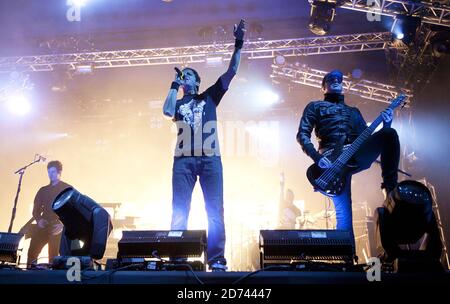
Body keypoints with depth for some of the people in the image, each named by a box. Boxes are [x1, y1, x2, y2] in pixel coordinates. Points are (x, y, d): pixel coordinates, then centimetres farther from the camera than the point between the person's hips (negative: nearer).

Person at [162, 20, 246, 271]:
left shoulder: (209, 96, 18)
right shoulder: (178, 103, 21)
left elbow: (232, 72, 10)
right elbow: (167, 111, -3)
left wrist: (238, 43, 2)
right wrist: (174, 85, 8)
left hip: (210, 158, -1)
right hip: (184, 159, 1)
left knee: (215, 210, -4)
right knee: (179, 211, -3)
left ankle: (217, 259, -2)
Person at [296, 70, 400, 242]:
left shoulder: (353, 111, 34)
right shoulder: (315, 107, 20)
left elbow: (367, 137, 23)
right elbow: (302, 134, 4)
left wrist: (385, 125, 3)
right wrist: (317, 158, -13)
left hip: (357, 156, 4)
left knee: (389, 133, -21)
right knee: (343, 212, -14)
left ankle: (390, 188, -20)